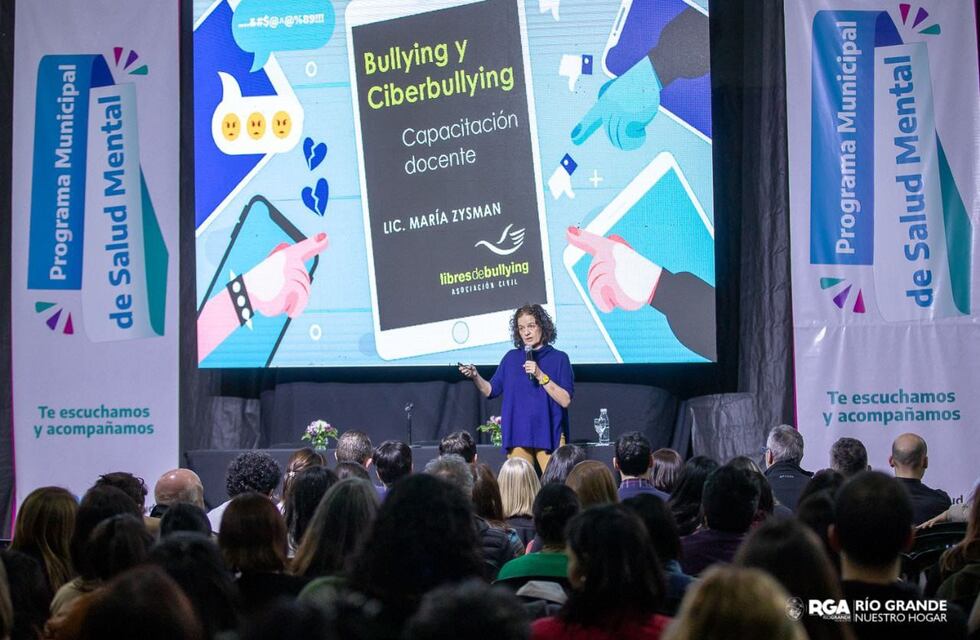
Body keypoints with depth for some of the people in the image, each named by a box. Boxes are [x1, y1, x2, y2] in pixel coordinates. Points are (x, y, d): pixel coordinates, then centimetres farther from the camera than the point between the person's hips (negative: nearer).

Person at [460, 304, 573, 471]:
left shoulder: (559, 358, 2)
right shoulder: (511, 357, 12)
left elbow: (565, 400, -6)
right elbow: (491, 391, 13)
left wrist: (541, 376, -14)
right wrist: (475, 377, -5)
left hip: (549, 436, -3)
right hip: (518, 435, 3)